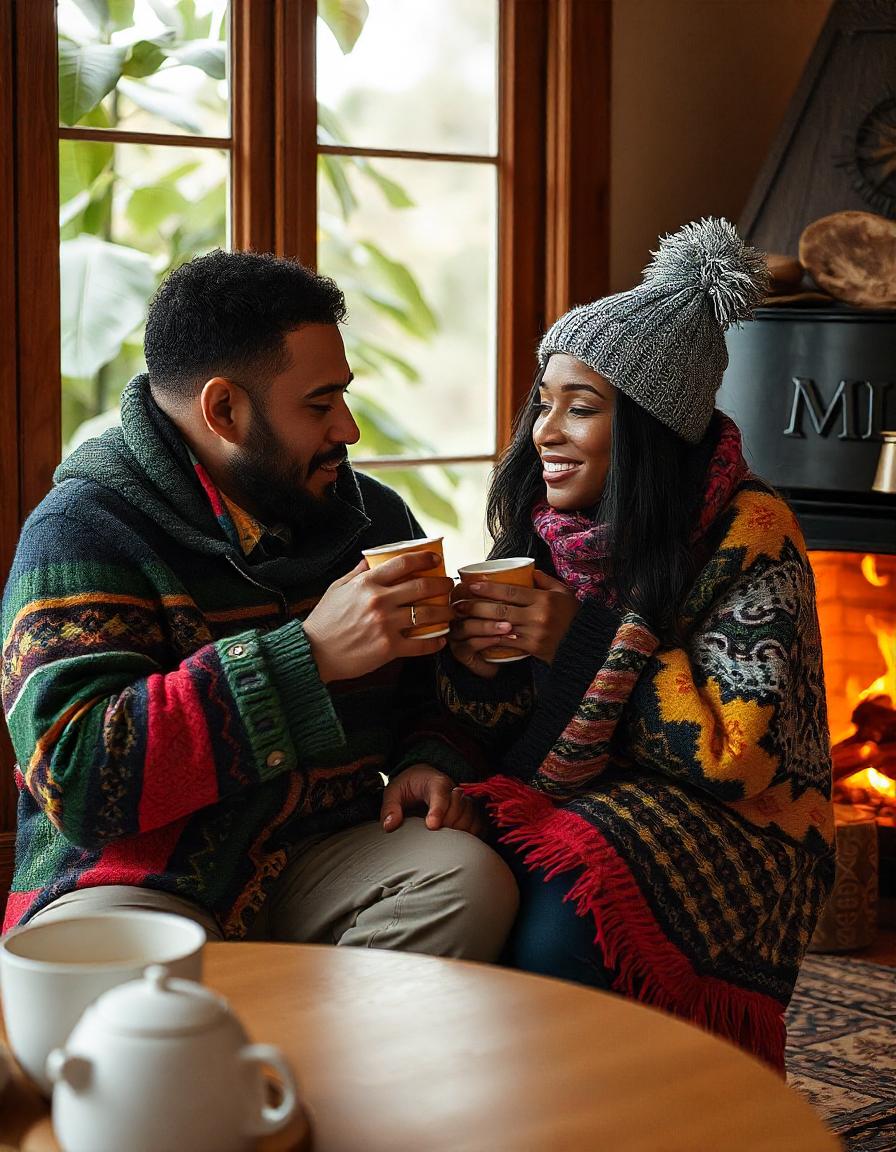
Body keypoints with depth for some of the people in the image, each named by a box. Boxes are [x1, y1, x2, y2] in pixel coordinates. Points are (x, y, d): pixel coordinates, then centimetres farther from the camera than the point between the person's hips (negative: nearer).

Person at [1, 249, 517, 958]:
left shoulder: (374, 516, 11)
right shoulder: (83, 529, -9)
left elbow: (432, 689, 25)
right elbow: (74, 773, -23)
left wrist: (431, 760, -1)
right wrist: (310, 655, -25)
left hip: (324, 859, 6)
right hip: (136, 883, -5)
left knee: (472, 880, -23)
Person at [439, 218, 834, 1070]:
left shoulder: (748, 536, -10)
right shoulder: (541, 529, 7)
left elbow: (741, 753, -15)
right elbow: (498, 735, 10)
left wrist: (590, 642, -21)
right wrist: (473, 661, -13)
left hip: (725, 824, -5)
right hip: (556, 800, 5)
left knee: (563, 916, -33)